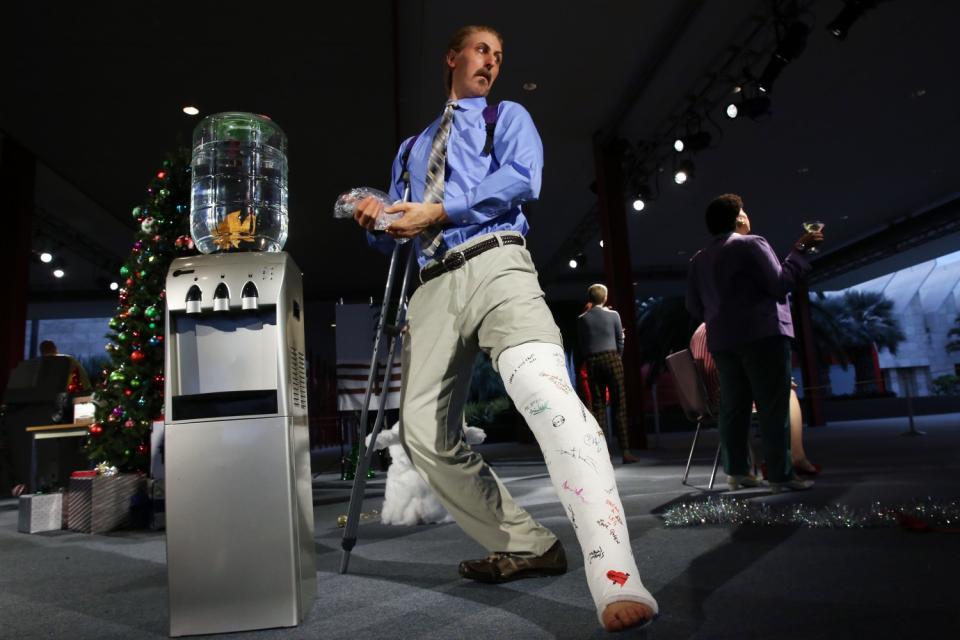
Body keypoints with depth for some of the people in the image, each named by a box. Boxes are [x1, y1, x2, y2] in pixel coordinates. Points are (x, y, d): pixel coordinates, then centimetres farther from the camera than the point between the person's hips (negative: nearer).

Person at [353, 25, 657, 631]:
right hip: (433, 286, 6)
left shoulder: (509, 116, 21)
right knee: (425, 433, -1)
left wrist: (439, 211, -9)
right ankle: (528, 545, 10)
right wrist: (376, 219, 4)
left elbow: (521, 178, -2)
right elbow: (396, 233, 28)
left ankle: (617, 581, -38)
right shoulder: (412, 148, 33)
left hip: (494, 263, -5)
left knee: (543, 389, -31)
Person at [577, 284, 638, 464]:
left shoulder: (582, 319, 4)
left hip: (592, 362, 1)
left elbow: (582, 345, 7)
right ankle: (625, 451, -1)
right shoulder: (613, 315, 2)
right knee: (619, 406, 0)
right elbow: (620, 341, 6)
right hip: (612, 359, -1)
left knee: (598, 407, 3)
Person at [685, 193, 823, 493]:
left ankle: (736, 471, 10)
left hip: (722, 341, 6)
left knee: (733, 406, 8)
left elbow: (693, 306, 13)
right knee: (773, 407, -4)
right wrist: (800, 251, -2)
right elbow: (779, 284, -10)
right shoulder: (751, 244, -5)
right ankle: (780, 475, -4)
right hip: (762, 335, -6)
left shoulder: (698, 259, 14)